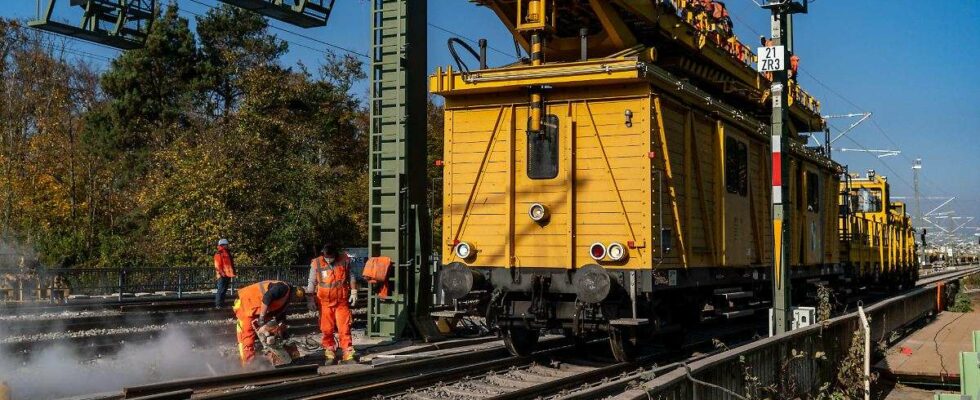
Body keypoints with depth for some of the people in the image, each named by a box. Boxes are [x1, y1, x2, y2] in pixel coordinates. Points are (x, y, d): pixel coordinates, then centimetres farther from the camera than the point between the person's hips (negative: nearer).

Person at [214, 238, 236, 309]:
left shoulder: (227, 253, 20)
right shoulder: (219, 253, -8)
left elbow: (231, 263, 25)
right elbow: (217, 265, -14)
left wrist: (232, 273, 19)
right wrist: (221, 273, -22)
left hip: (228, 274, 9)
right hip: (222, 275, -9)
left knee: (224, 289, 13)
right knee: (221, 290, -10)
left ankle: (222, 303, 20)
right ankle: (218, 304, -8)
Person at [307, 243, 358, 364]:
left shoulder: (344, 260, -4)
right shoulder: (316, 264, -6)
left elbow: (351, 276, 9)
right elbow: (311, 282, 2)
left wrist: (353, 292, 5)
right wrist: (310, 299, 1)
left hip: (342, 301, 0)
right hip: (325, 302, 0)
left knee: (344, 328, -3)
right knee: (327, 329, 5)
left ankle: (348, 354, 0)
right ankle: (330, 354, 16)